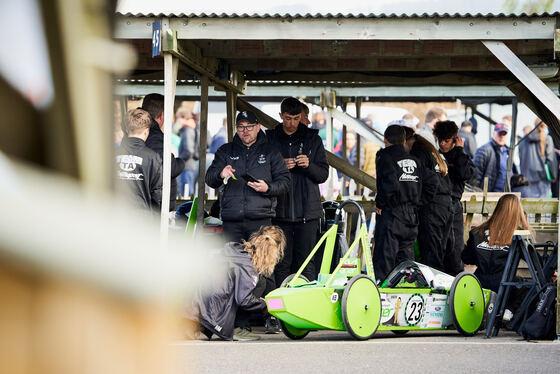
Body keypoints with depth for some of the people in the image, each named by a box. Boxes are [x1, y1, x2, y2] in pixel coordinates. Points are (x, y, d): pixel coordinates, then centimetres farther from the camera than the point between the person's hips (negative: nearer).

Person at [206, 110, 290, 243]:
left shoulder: (270, 152, 12)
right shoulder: (225, 151, 16)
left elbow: (284, 181, 7)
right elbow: (209, 179, 8)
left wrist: (267, 188, -14)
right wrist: (220, 175, -16)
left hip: (261, 220, -2)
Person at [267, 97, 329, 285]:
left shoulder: (312, 139, 9)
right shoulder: (270, 139, 8)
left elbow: (323, 174, 7)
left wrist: (309, 165, -13)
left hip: (307, 212, 0)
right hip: (280, 211, 0)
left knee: (305, 262, -2)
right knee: (282, 262, 1)